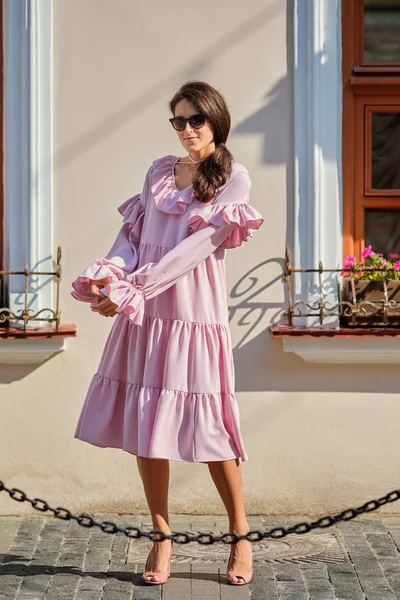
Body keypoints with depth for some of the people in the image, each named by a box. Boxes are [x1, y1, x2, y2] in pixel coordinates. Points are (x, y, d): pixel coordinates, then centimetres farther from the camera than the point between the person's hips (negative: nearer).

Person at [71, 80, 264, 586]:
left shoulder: (233, 178, -1)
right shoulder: (159, 172, 15)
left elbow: (196, 246, -12)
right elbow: (132, 233, 11)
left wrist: (133, 289, -18)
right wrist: (109, 275, -11)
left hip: (194, 314, -4)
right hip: (142, 314, 5)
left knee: (205, 426, -4)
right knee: (144, 426, 3)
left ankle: (240, 537, 11)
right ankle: (161, 536, 14)